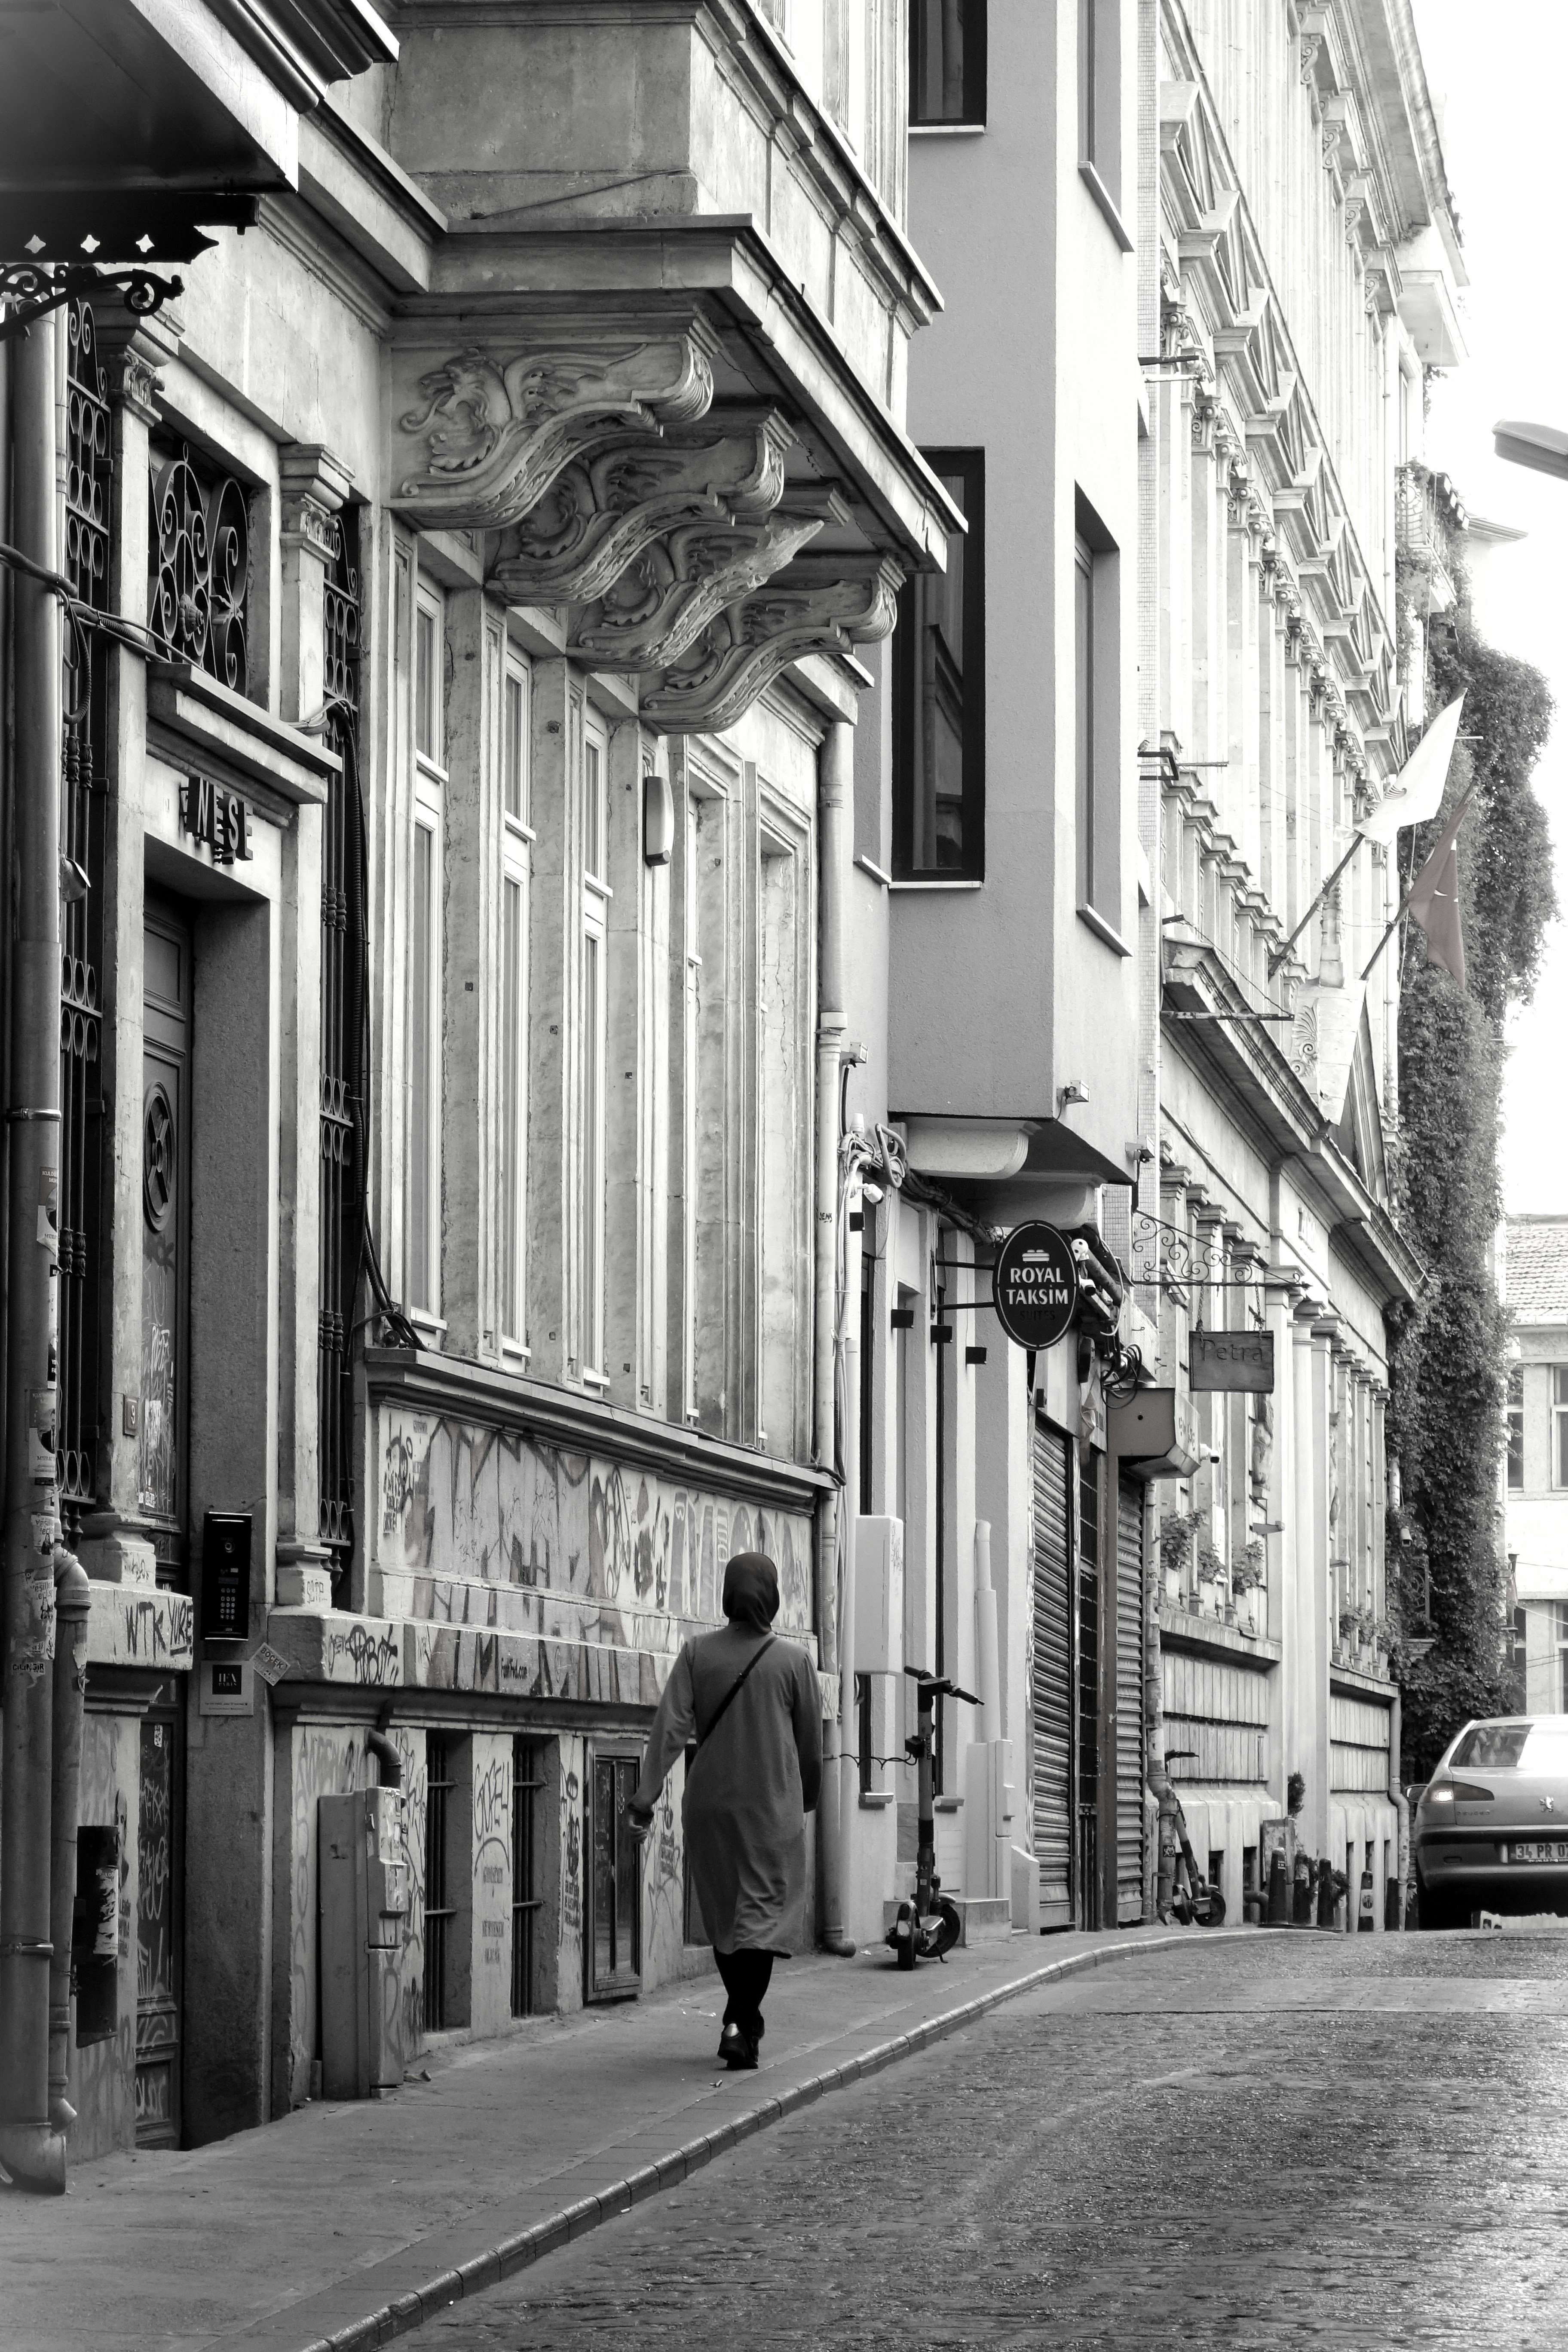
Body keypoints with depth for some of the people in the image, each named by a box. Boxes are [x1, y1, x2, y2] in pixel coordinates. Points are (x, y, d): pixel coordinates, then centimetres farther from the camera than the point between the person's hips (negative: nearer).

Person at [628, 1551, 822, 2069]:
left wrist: (645, 1795, -10)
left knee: (724, 1913, 17)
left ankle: (744, 2016, 28)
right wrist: (808, 1797, 19)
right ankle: (740, 2025, -16)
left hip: (709, 1803, 3)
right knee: (764, 1912, -1)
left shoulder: (698, 1652, -3)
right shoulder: (794, 1660, -5)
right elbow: (811, 1742, 2)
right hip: (772, 1805, -3)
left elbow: (670, 1726, -9)